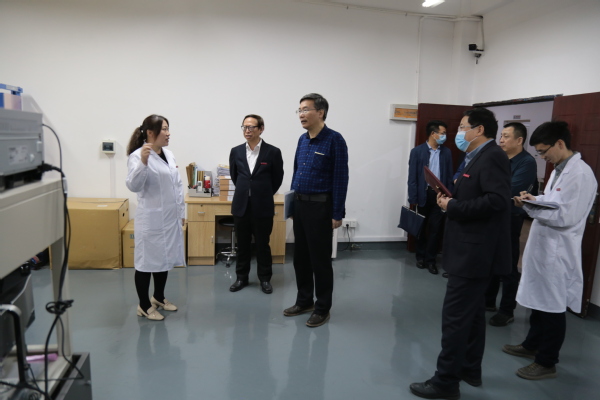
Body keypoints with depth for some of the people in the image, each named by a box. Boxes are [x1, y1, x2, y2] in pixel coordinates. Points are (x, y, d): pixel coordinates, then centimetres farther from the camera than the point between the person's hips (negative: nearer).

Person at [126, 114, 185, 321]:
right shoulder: (138, 155, -13)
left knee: (164, 258, 18)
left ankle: (159, 298, 36)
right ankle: (144, 305, 21)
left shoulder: (169, 154, 9)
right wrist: (143, 162, -39)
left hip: (170, 217, 8)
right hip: (151, 219, -7)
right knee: (147, 261, 5)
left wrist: (181, 212, 14)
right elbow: (133, 185, -26)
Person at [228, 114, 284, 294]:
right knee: (242, 245, 12)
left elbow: (277, 178, 3)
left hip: (263, 207, -3)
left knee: (262, 244, 8)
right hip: (241, 206, 3)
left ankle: (265, 278, 23)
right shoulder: (236, 151, 2)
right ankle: (241, 277, 27)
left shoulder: (273, 152, -7)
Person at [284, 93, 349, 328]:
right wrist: (292, 200, 15)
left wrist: (337, 214, -16)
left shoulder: (334, 140, -13)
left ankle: (322, 309, 17)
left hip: (320, 206, -7)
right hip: (299, 204, 7)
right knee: (300, 256, 14)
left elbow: (340, 178, -15)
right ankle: (304, 301, 30)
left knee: (320, 259, 2)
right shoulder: (302, 139, 9)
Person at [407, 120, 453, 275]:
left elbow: (449, 176, 6)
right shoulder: (417, 151, -3)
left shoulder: (446, 152, 6)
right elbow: (412, 177, -5)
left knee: (435, 228, 4)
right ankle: (421, 256, 26)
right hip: (423, 194, -2)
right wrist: (413, 199, -11)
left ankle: (430, 259, 15)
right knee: (421, 227, 10)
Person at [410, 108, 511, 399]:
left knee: (455, 316, -4)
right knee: (471, 312, 19)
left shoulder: (491, 157, -16)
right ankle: (470, 369, 33)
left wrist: (453, 207, -21)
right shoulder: (478, 158, 15)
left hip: (475, 253, -11)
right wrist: (452, 198, 1)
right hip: (472, 250, 11)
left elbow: (497, 200, -28)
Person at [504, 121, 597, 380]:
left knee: (553, 308, 5)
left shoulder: (581, 174, -19)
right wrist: (534, 199, 0)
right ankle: (532, 345, 38)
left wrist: (531, 206, -19)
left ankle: (547, 362, 20)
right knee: (538, 301, 21)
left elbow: (566, 217, -23)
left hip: (557, 252, -9)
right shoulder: (559, 170, 12)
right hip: (542, 247, 9)